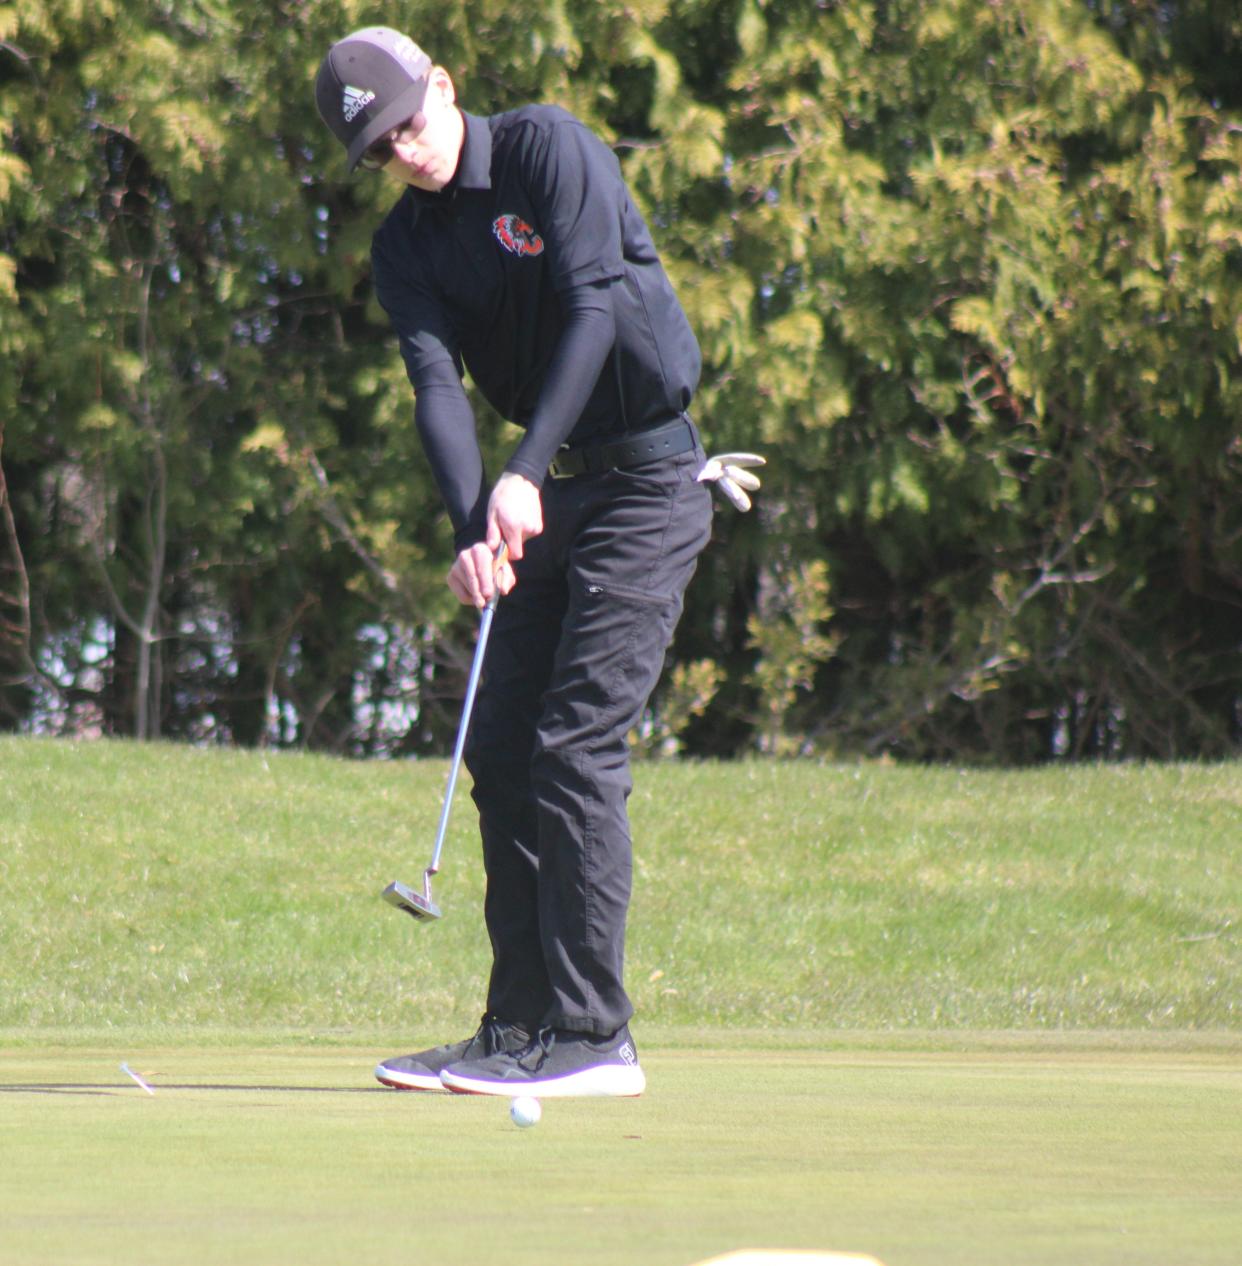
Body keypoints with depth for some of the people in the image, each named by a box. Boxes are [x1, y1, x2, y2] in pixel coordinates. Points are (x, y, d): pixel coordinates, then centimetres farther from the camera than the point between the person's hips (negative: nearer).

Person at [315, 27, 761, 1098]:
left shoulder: (548, 147, -10)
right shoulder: (406, 248, 6)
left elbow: (594, 307, -18)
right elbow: (439, 386, -8)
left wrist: (527, 474, -26)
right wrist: (473, 529, -25)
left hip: (648, 477, -7)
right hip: (547, 496, 7)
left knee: (578, 741, -14)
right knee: (501, 748, 4)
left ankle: (592, 1032, -14)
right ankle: (521, 1030, 9)